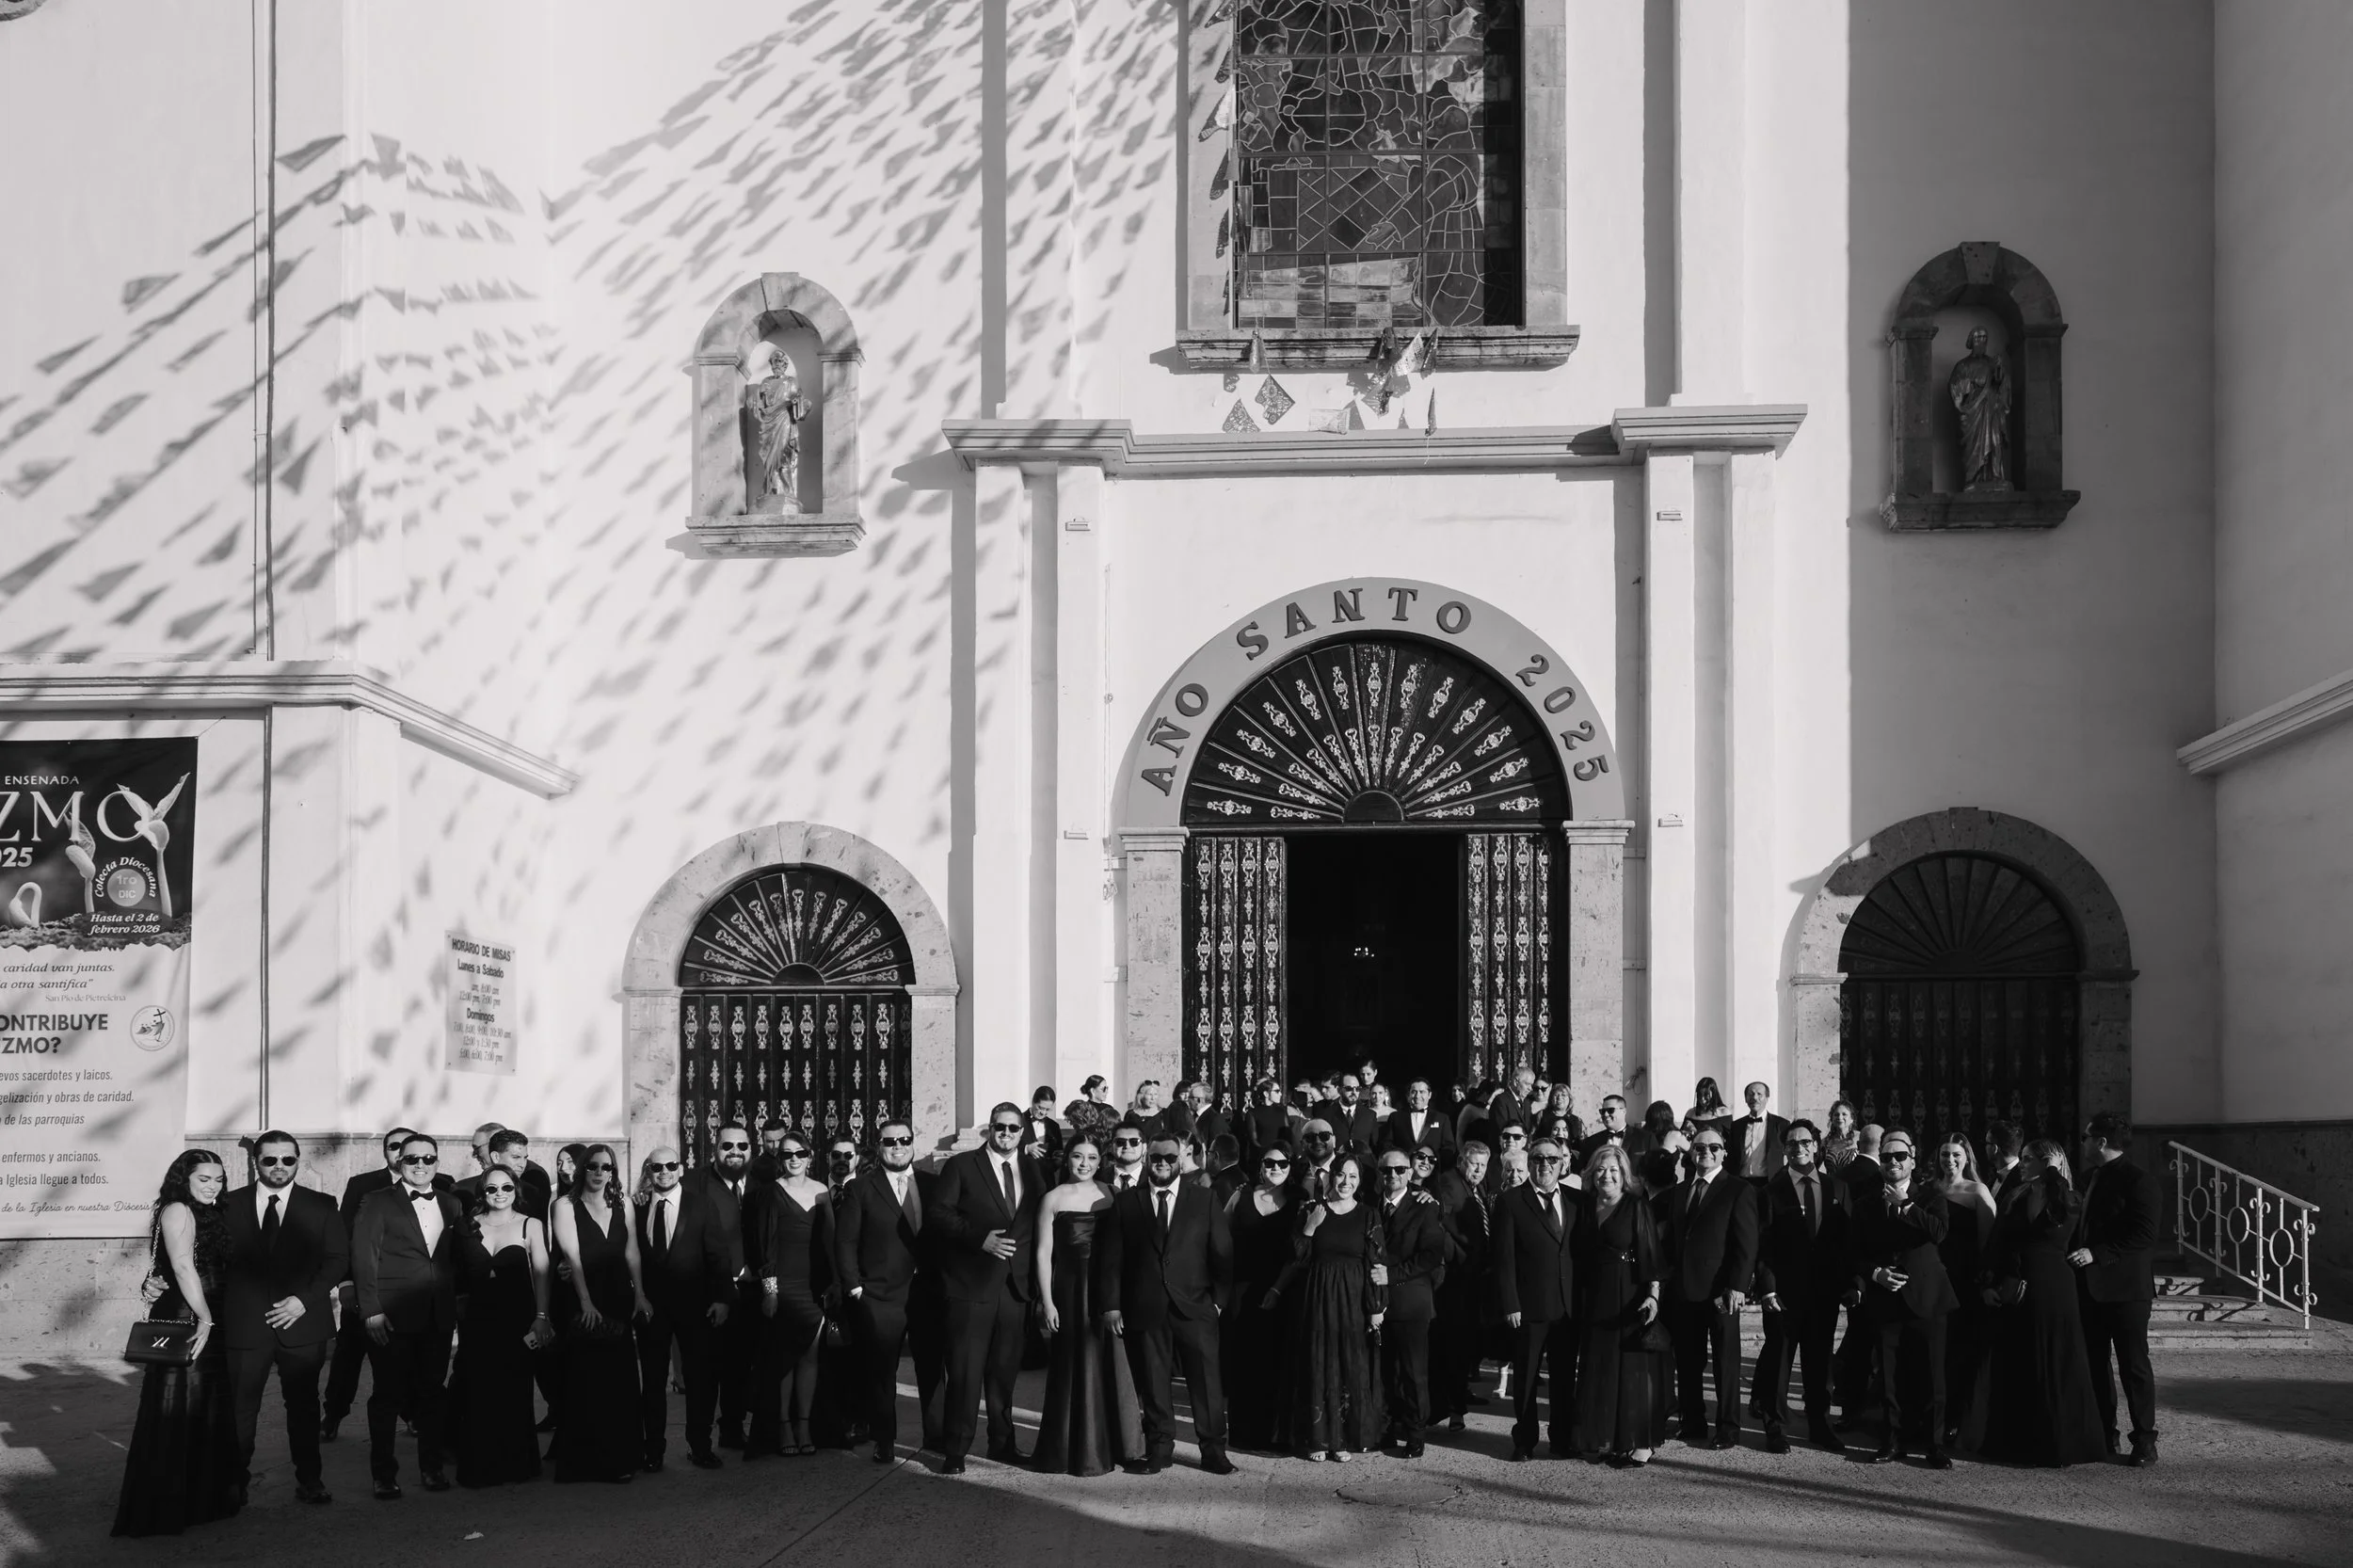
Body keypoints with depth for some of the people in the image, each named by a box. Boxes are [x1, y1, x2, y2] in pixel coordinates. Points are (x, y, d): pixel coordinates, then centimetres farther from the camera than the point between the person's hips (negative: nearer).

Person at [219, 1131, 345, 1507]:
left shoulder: (321, 1206, 6)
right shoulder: (230, 1205, 6)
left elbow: (338, 1259, 2)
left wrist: (304, 1300, -9)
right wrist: (219, 1316, -8)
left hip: (301, 1322, 0)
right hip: (244, 1323, 0)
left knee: (303, 1404, 7)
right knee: (240, 1406, 2)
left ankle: (309, 1480, 15)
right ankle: (235, 1481, 13)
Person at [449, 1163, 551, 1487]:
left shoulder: (531, 1226, 1)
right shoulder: (470, 1227, 8)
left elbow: (540, 1273, -4)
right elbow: (458, 1271, 9)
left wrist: (541, 1316, -13)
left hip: (517, 1318, -2)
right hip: (478, 1318, 2)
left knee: (513, 1392, 1)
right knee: (478, 1393, 0)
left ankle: (515, 1464, 12)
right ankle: (480, 1468, 10)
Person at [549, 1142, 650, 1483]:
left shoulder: (623, 1206, 12)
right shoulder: (566, 1207, -1)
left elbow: (632, 1253, 7)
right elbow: (572, 1255, -10)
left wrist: (640, 1295, -5)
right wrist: (586, 1302, -20)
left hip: (620, 1304, 4)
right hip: (583, 1306, -4)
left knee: (620, 1381, 3)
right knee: (585, 1382, -3)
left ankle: (619, 1459, 10)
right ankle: (584, 1460, 3)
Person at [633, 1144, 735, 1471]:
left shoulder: (702, 1205, 0)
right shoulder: (637, 1209, 3)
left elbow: (717, 1255, -2)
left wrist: (722, 1298, -10)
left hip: (694, 1305, -1)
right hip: (650, 1306, 1)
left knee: (701, 1378, 3)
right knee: (652, 1380, 7)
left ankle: (700, 1447, 13)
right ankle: (652, 1449, 17)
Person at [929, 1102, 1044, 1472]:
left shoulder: (1032, 1170, 12)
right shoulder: (961, 1167, -1)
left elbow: (1041, 1225, 15)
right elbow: (936, 1215, -8)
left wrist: (1038, 1278, 5)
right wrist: (979, 1238, -19)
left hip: (1016, 1285, 4)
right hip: (972, 1285, -4)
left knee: (1005, 1368, 11)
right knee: (966, 1369, -4)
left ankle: (1002, 1442, 23)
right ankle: (956, 1449, 3)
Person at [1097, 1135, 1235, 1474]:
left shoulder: (1205, 1203, 8)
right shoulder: (1125, 1203, 8)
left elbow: (1223, 1255, 7)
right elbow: (1110, 1258, 5)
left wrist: (1219, 1300, -2)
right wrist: (1110, 1306, -2)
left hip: (1196, 1309, 0)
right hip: (1145, 1312, 0)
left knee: (1207, 1381, -2)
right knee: (1153, 1383, 4)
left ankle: (1213, 1450, 7)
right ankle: (1159, 1448, 15)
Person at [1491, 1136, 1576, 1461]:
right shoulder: (1510, 1202, -1)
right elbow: (1504, 1259, -5)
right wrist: (1510, 1305, -11)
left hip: (1569, 1307, 3)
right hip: (1529, 1308, -3)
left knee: (1565, 1376, 8)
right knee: (1525, 1376, 6)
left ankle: (1563, 1440, 19)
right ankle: (1524, 1441, 17)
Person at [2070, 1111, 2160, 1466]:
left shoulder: (2136, 1180, -11)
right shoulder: (2088, 1178, 15)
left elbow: (2144, 1235, -18)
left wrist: (2096, 1254, -21)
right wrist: (2077, 1254, 7)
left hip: (2124, 1287, -8)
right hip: (2090, 1287, 8)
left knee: (2133, 1364, -3)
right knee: (2094, 1362, 10)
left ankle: (2145, 1440, 2)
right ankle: (2103, 1433, 18)